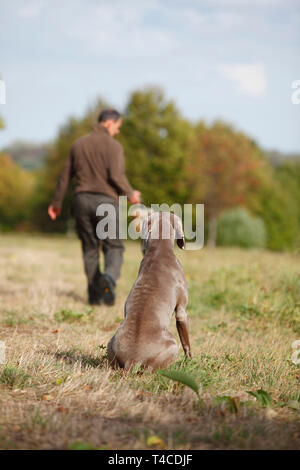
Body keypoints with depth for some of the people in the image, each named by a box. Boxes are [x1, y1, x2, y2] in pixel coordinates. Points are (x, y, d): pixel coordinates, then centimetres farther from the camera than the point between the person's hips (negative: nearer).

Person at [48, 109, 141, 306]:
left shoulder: (78, 144, 13)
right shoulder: (113, 145, -3)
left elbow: (66, 176, 15)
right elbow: (116, 176, -16)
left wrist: (57, 203, 23)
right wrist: (130, 194, 0)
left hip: (82, 200, 4)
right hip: (106, 201, -4)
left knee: (90, 249, 12)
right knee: (114, 247, 3)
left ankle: (94, 295, 9)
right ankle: (109, 278, -26)